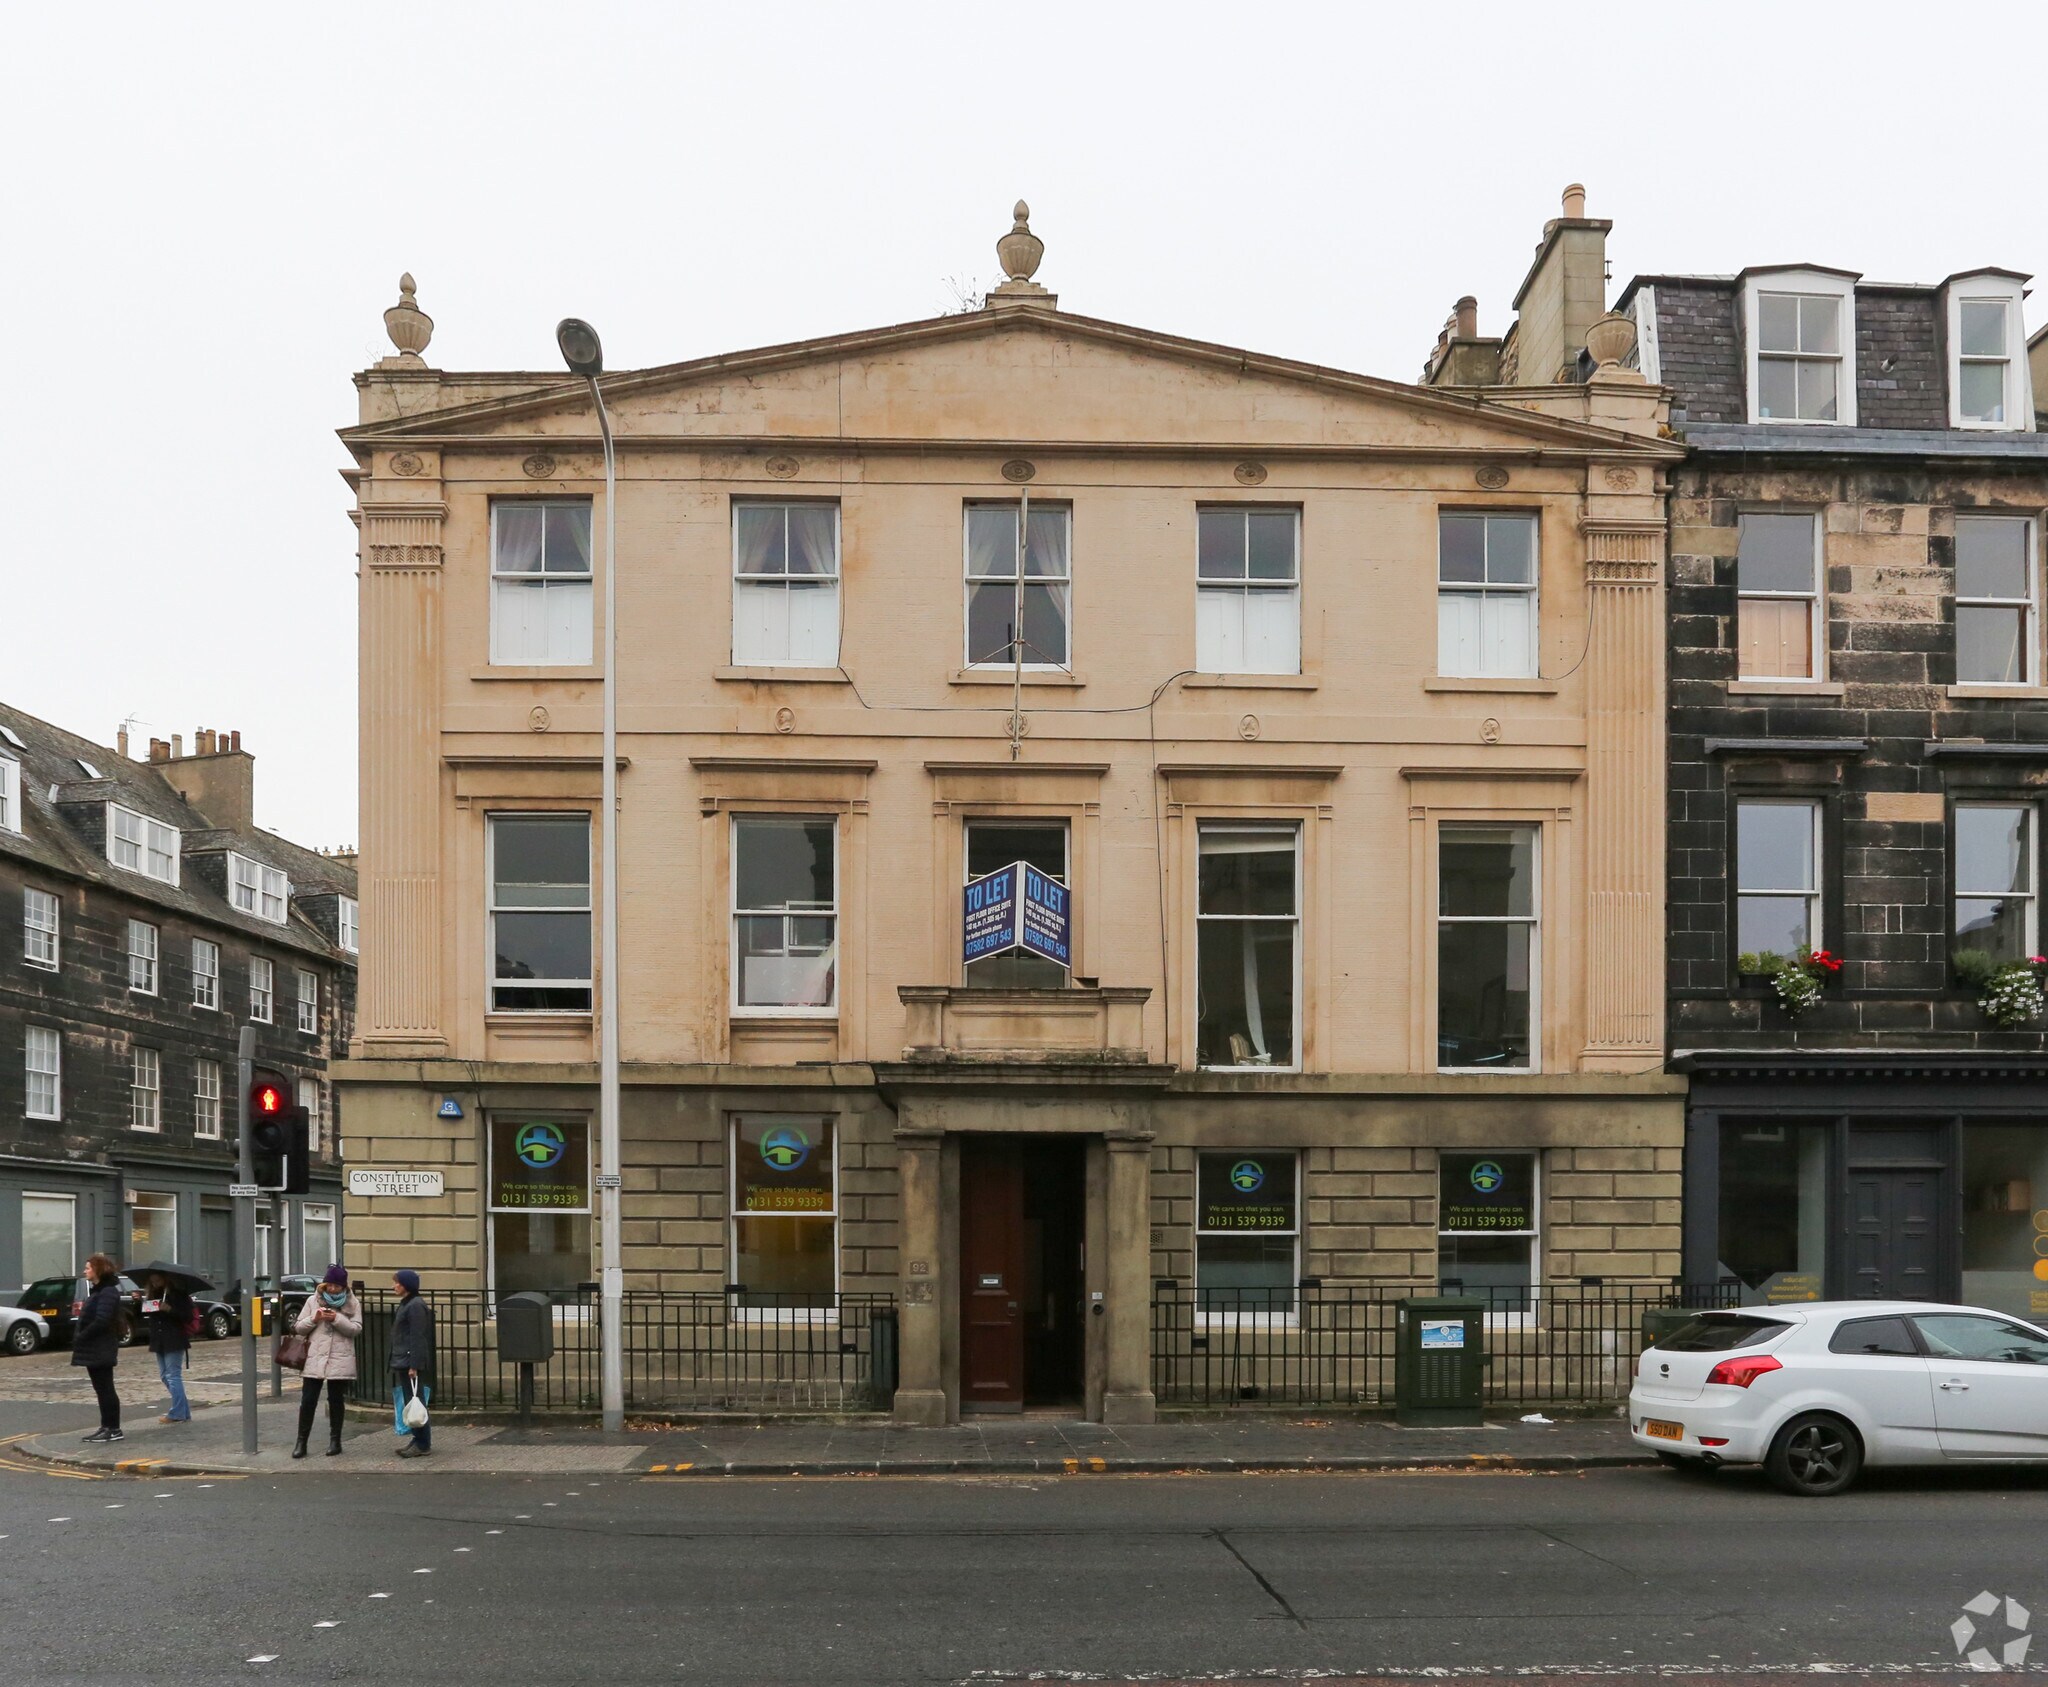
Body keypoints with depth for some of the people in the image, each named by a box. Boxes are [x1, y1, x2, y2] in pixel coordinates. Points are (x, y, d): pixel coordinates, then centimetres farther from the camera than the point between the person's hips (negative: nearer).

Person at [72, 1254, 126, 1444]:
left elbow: (101, 1321, -23)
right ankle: (106, 1427, 17)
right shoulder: (96, 1290, 18)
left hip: (101, 1349, -10)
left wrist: (81, 1338, -18)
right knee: (101, 1389, 12)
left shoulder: (108, 1292, -15)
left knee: (105, 1389, -6)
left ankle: (114, 1429, -3)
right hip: (93, 1349, 10)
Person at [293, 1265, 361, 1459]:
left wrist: (337, 1319, -19)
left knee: (336, 1401, 8)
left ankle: (335, 1441, 18)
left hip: (340, 1361, -1)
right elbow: (299, 1327, 7)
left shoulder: (352, 1304, 3)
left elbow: (356, 1329, -7)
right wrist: (314, 1319, -12)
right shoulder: (312, 1301, 6)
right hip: (314, 1359, 1)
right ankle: (301, 1442, 7)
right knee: (308, 1401, 0)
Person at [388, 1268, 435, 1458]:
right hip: (403, 1363, 10)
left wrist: (414, 1365, -22)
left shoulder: (416, 1306, -13)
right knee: (407, 1402, 12)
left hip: (411, 1363, -10)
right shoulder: (406, 1304, 17)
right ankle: (418, 1440, 18)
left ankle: (423, 1444, -3)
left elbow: (418, 1338, -19)